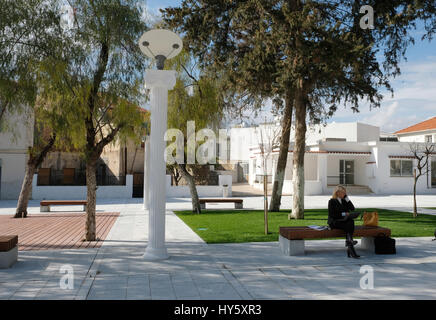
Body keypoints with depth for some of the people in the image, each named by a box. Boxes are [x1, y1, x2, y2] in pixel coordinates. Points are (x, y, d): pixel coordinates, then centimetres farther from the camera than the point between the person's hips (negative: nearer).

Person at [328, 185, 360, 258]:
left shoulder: (344, 200, 20)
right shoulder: (332, 201, 2)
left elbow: (352, 209, 9)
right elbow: (331, 214, -8)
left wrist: (346, 197, 6)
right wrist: (343, 214, -14)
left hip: (344, 221, 5)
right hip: (334, 222, -5)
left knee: (351, 221, -30)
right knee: (348, 226, -32)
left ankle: (348, 242, -40)